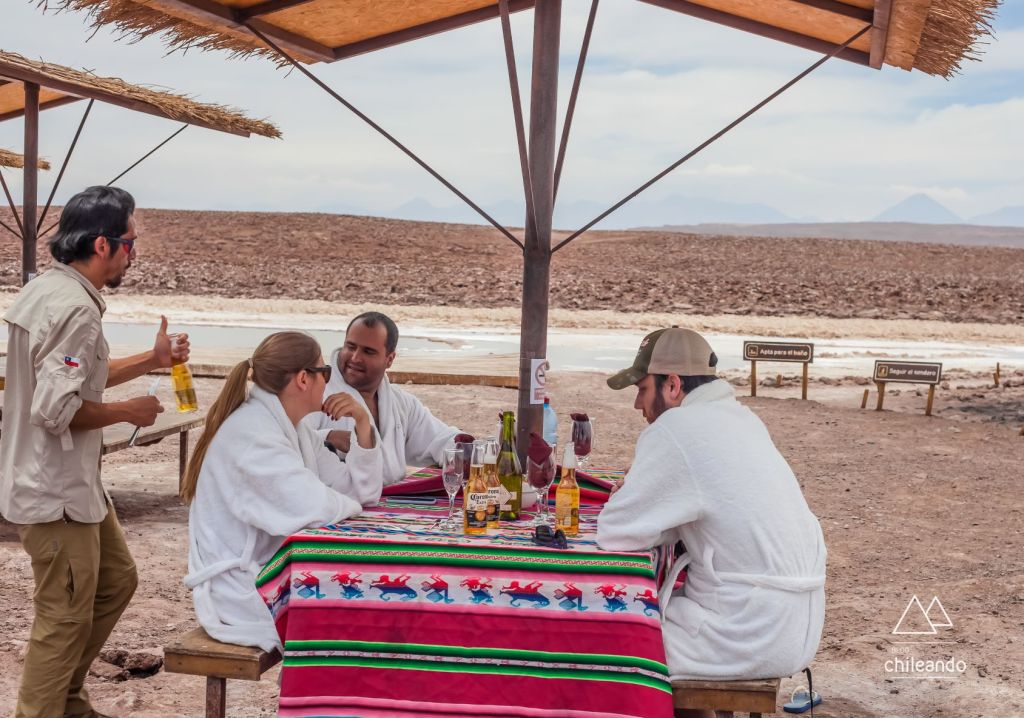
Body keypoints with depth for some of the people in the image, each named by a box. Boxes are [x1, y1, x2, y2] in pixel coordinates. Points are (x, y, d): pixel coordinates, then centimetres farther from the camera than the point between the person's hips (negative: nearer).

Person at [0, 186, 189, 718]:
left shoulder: (49, 290, 9)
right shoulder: (74, 308, -24)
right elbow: (58, 409, -28)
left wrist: (151, 360, 16)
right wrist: (129, 411, -14)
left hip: (73, 483, 11)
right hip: (55, 492, -11)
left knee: (116, 580, 21)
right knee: (66, 618, 1)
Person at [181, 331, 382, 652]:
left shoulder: (294, 430, 10)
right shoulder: (252, 433, -19)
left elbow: (363, 492, 7)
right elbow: (315, 510, -30)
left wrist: (363, 426, -4)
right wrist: (350, 505, -8)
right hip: (243, 592, -9)